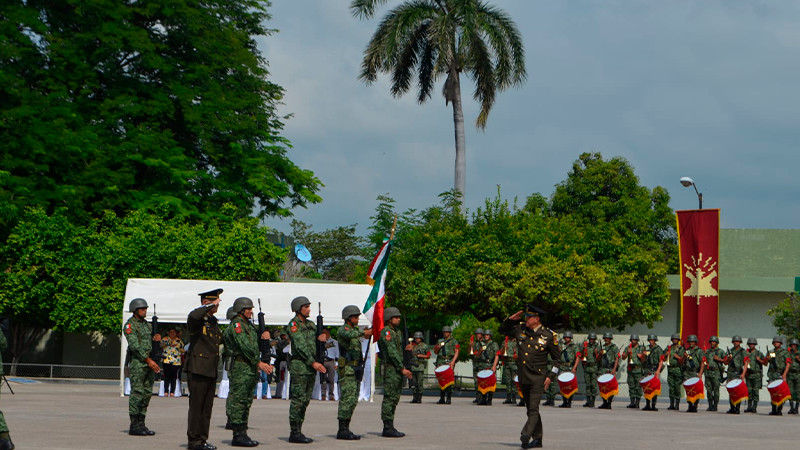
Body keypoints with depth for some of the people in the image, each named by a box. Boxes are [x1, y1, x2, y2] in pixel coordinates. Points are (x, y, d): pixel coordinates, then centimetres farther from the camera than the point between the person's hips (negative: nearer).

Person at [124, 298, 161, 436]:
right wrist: (148, 360, -21)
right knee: (137, 393, -9)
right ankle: (134, 426, -7)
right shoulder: (130, 325, -6)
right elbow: (134, 345, -16)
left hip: (150, 364, 8)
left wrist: (155, 339, 0)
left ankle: (141, 424, 11)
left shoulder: (147, 324, 18)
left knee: (147, 393, 6)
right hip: (137, 363, -8)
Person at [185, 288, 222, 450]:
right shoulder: (196, 319, -9)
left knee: (207, 407, 10)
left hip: (211, 370, 9)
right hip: (198, 369, -9)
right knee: (196, 405, -5)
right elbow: (194, 316, -35)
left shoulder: (214, 321, 18)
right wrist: (210, 306, -23)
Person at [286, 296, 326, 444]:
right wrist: (313, 363, -21)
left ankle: (298, 432, 13)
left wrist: (320, 339, -3)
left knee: (305, 400, 9)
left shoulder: (311, 324, 17)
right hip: (299, 366, -8)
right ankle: (294, 433, -6)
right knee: (298, 400, -8)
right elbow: (300, 346, -16)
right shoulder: (293, 324, -7)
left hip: (311, 367, 8)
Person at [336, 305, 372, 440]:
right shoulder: (343, 330, -11)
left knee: (353, 401, 9)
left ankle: (346, 429, 13)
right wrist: (363, 333, -42)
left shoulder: (355, 329, 17)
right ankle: (342, 430, -11)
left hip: (356, 369, 9)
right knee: (347, 399, -12)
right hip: (347, 369, -9)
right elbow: (348, 335, -31)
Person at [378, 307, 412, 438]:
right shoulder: (386, 332, -12)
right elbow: (392, 352, -19)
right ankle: (388, 428, -9)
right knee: (389, 398, -9)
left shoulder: (397, 332, 20)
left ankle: (390, 428, 14)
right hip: (390, 369, -10)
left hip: (398, 370, 10)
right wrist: (402, 369, -20)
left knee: (394, 399, 10)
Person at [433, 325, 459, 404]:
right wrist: (438, 347, 1)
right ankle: (442, 399, 7)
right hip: (441, 362, 5)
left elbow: (456, 352, -1)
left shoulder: (454, 341, 7)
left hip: (449, 362, -5)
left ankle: (448, 399, -10)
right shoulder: (440, 341, 20)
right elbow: (435, 352, 24)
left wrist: (453, 361, -14)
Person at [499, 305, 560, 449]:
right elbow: (503, 330, 20)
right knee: (530, 409, 13)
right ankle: (537, 438, 22)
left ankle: (526, 435, -28)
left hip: (538, 377, -6)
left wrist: (551, 376, -6)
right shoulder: (520, 329, 6)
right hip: (523, 377, 6)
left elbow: (557, 357, 2)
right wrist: (511, 319, 2)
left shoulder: (548, 335, -5)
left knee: (533, 409, -16)